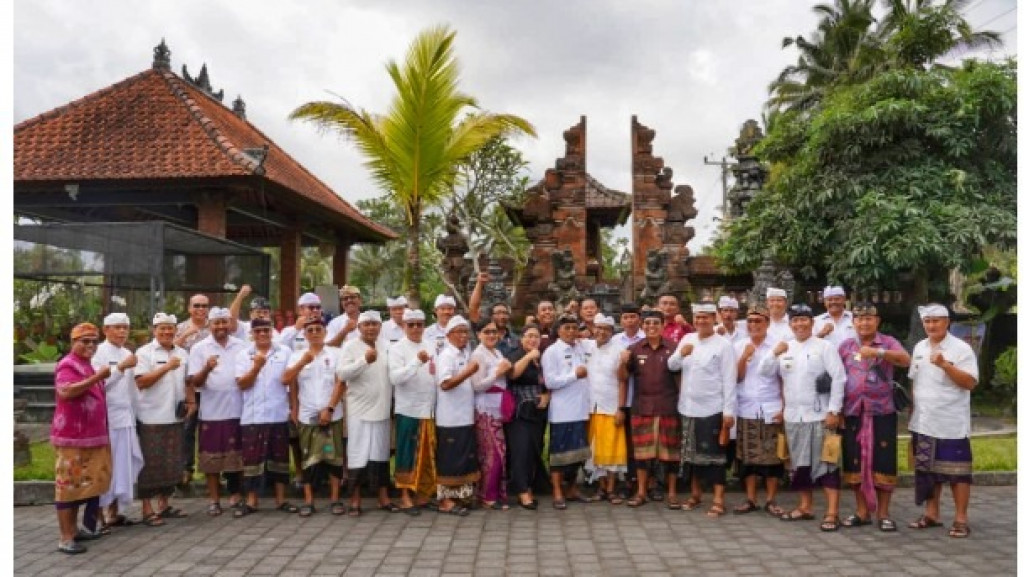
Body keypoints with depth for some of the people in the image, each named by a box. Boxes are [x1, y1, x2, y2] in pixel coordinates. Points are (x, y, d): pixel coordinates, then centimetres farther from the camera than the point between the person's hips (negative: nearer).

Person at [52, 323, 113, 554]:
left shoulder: (87, 365, 17)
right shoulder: (67, 365, -12)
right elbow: (65, 391, -31)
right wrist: (98, 377, -30)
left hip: (91, 436, 9)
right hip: (72, 437, -9)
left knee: (84, 485, 14)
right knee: (69, 486, -5)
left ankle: (74, 530, 24)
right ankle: (66, 538, -1)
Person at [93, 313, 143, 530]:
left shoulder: (127, 354, 15)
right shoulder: (98, 353, -6)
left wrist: (135, 412, 17)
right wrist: (121, 367, -21)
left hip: (126, 417, 7)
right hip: (107, 418, -7)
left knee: (123, 466, 7)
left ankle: (114, 511, 16)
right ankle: (101, 513, 5)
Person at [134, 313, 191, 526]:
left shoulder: (182, 353, 12)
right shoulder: (144, 352, -6)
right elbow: (141, 382, -16)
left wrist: (191, 402, 5)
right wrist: (166, 367, -21)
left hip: (175, 417, 6)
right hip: (151, 418, -6)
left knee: (171, 462, 11)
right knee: (150, 464, -2)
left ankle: (164, 505, 22)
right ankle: (147, 511, 4)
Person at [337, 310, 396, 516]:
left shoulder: (387, 346, 6)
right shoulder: (350, 347, -5)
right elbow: (341, 374, -16)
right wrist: (364, 360, -23)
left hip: (382, 409, 4)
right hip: (359, 410, -4)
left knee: (381, 453, 10)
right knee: (358, 453, 0)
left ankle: (383, 496, 19)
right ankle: (356, 498, 11)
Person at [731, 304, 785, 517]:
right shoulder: (738, 347, 7)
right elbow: (736, 378, 3)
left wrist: (783, 408, -5)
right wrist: (744, 357, -11)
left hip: (771, 410, -2)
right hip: (746, 410, 2)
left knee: (772, 456, 2)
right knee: (748, 456, 5)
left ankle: (770, 500, 11)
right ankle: (750, 499, 13)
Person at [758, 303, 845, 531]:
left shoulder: (824, 346, -4)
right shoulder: (784, 348, 11)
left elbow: (839, 378, -8)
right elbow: (764, 372, 7)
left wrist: (833, 411, -14)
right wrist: (775, 354, -11)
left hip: (820, 415, -5)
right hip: (793, 415, 5)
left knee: (825, 463, -3)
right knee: (799, 463, 13)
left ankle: (832, 513, 0)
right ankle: (805, 507, 25)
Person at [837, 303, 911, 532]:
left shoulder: (888, 342, 2)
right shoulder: (845, 346, 9)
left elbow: (906, 360, -18)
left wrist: (878, 352, -32)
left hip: (882, 413, -3)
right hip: (853, 414, 3)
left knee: (882, 463, 0)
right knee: (855, 463, 7)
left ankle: (883, 514, 12)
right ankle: (862, 512, 18)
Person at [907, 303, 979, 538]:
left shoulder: (961, 349, -8)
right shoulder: (919, 348, 11)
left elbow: (971, 383, -15)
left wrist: (945, 364, -23)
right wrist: (912, 413, 12)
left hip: (951, 425, -6)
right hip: (923, 423, 6)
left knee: (957, 471, 1)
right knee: (927, 469, 13)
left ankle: (960, 519, 10)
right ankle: (931, 514, 23)